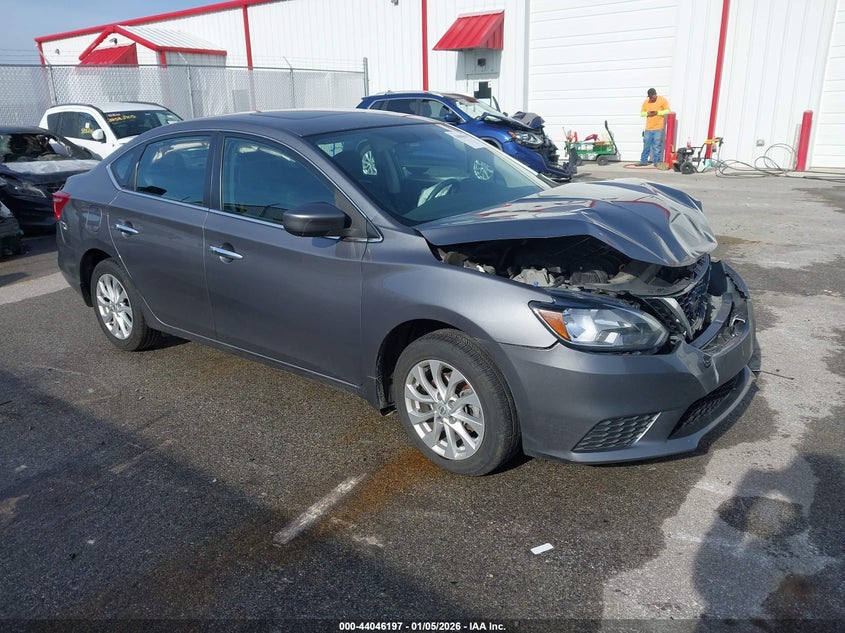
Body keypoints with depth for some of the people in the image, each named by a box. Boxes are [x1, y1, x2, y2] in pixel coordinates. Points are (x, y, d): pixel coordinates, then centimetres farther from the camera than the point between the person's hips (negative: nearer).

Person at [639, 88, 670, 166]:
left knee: (657, 146, -3)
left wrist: (657, 112, -15)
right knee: (646, 145, 6)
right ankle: (643, 161, 12)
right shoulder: (646, 102, 10)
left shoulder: (663, 100, 0)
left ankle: (656, 162, 2)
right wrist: (647, 113, -10)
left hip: (659, 128, -3)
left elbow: (667, 111, -3)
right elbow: (641, 113, 12)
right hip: (648, 128, 3)